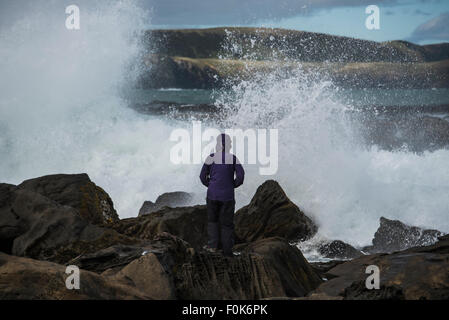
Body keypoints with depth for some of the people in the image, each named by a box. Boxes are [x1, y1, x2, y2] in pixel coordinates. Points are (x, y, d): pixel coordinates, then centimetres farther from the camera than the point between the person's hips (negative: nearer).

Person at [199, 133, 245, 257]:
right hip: (228, 196, -1)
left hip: (212, 195, 1)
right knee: (227, 223, 7)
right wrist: (233, 185, 6)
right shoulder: (233, 158, -5)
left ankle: (212, 245, 8)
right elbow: (240, 175, -10)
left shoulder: (211, 158, -2)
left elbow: (203, 176, 0)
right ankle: (227, 250, 7)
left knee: (212, 219, 18)